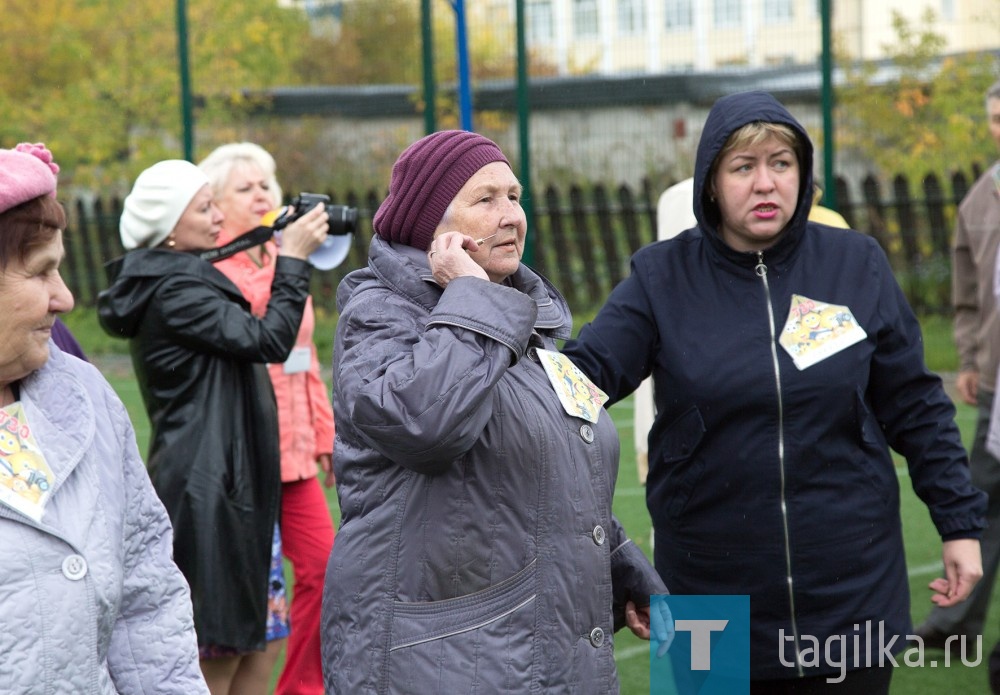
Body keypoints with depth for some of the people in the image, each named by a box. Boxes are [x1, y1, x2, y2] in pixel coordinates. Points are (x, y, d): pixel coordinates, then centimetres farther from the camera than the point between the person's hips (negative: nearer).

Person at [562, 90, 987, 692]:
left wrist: (960, 523, 4)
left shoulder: (857, 265, 0)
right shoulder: (663, 277, -3)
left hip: (850, 584, 1)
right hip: (712, 592, 0)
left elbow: (915, 408, 5)